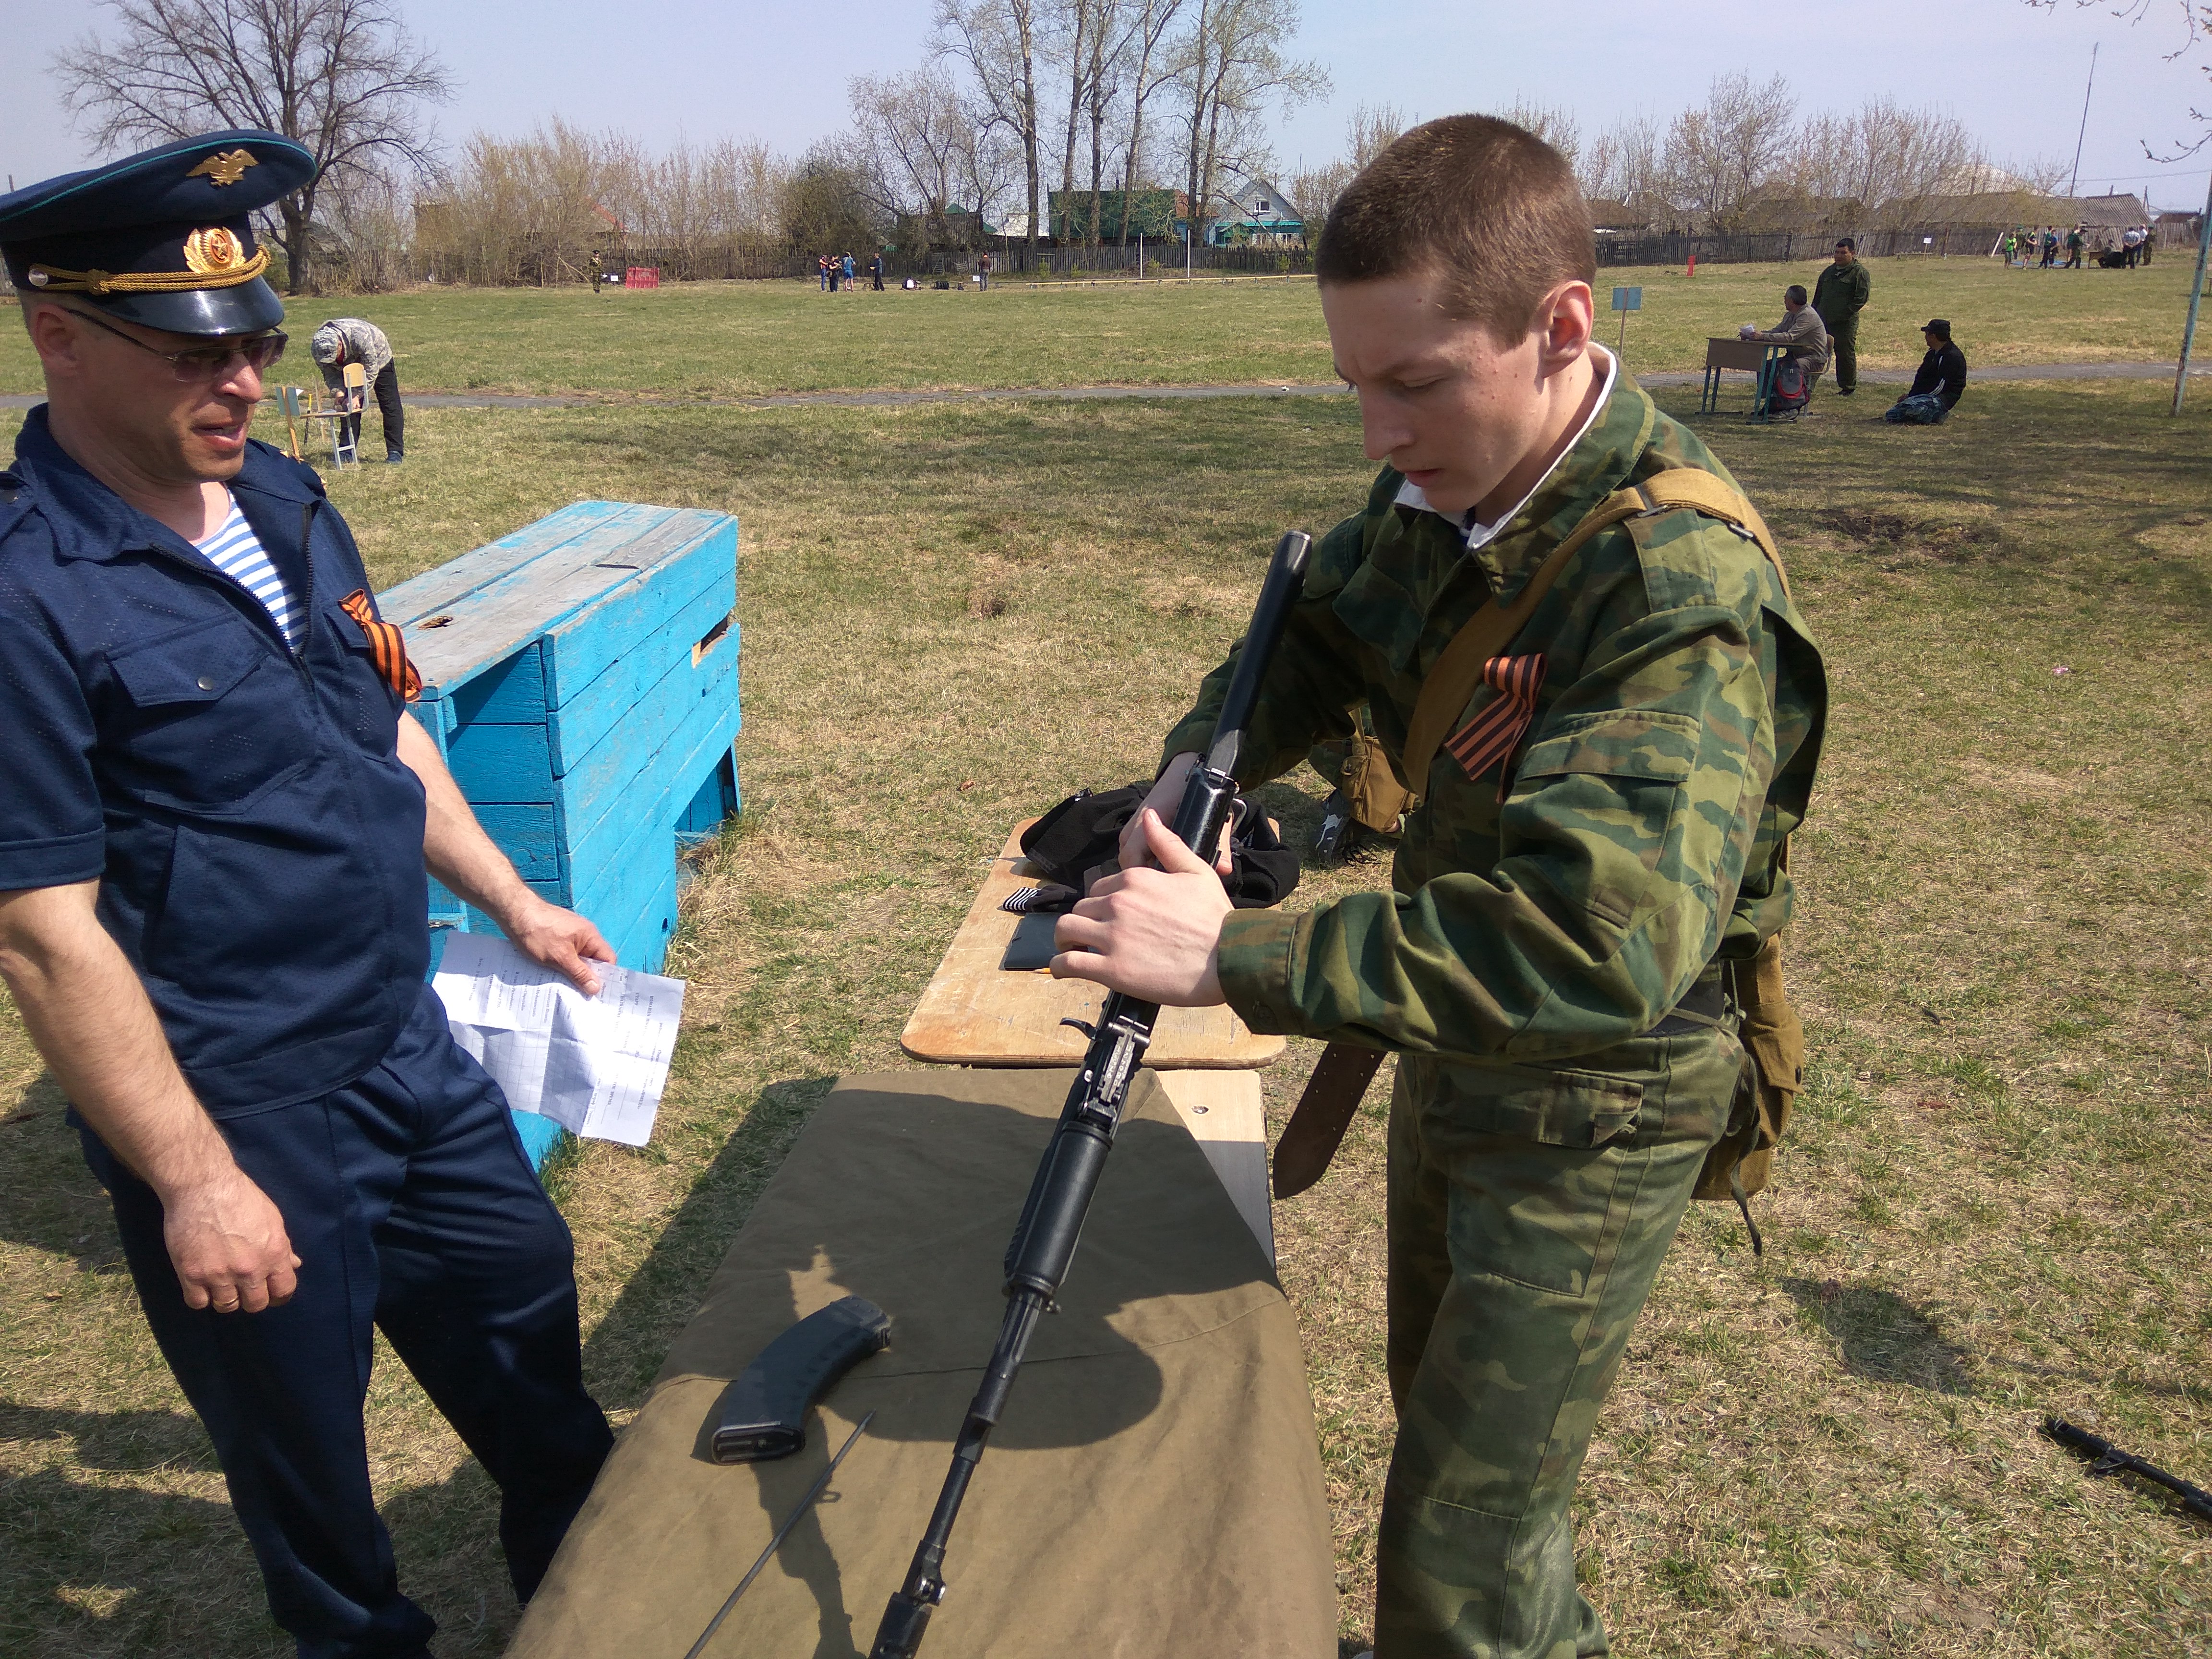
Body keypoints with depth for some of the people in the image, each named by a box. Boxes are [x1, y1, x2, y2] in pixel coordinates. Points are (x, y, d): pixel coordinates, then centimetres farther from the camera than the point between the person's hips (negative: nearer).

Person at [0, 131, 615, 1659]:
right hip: (241, 1122, -8)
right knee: (301, 1434, 15)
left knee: (526, 1291, 23)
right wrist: (194, 1181, -19)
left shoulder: (285, 500, 3)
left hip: (411, 1046, 8)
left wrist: (512, 901, 15)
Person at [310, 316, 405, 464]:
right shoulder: (318, 348, -27)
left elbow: (371, 371, -33)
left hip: (378, 359, -4)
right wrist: (337, 391, -35)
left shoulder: (360, 338, -43)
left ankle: (395, 453, -5)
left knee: (390, 406, -8)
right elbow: (329, 373, -15)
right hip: (348, 367, 4)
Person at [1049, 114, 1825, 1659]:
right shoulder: (1440, 493, -7)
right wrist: (1199, 764, -13)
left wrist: (1240, 957, -41)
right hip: (1456, 1041, 8)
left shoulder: (1680, 588, -33)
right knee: (1444, 1404, 29)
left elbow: (1604, 940, -43)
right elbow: (1313, 634, 9)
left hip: (1594, 1109, -8)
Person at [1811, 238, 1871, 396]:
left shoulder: (1860, 273, -4)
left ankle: (1848, 388, 10)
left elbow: (1861, 299, -11)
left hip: (1845, 323, -6)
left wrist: (1845, 314, -18)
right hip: (1824, 321, 6)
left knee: (1845, 354, 0)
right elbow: (1818, 295, 24)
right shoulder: (1829, 271, 17)